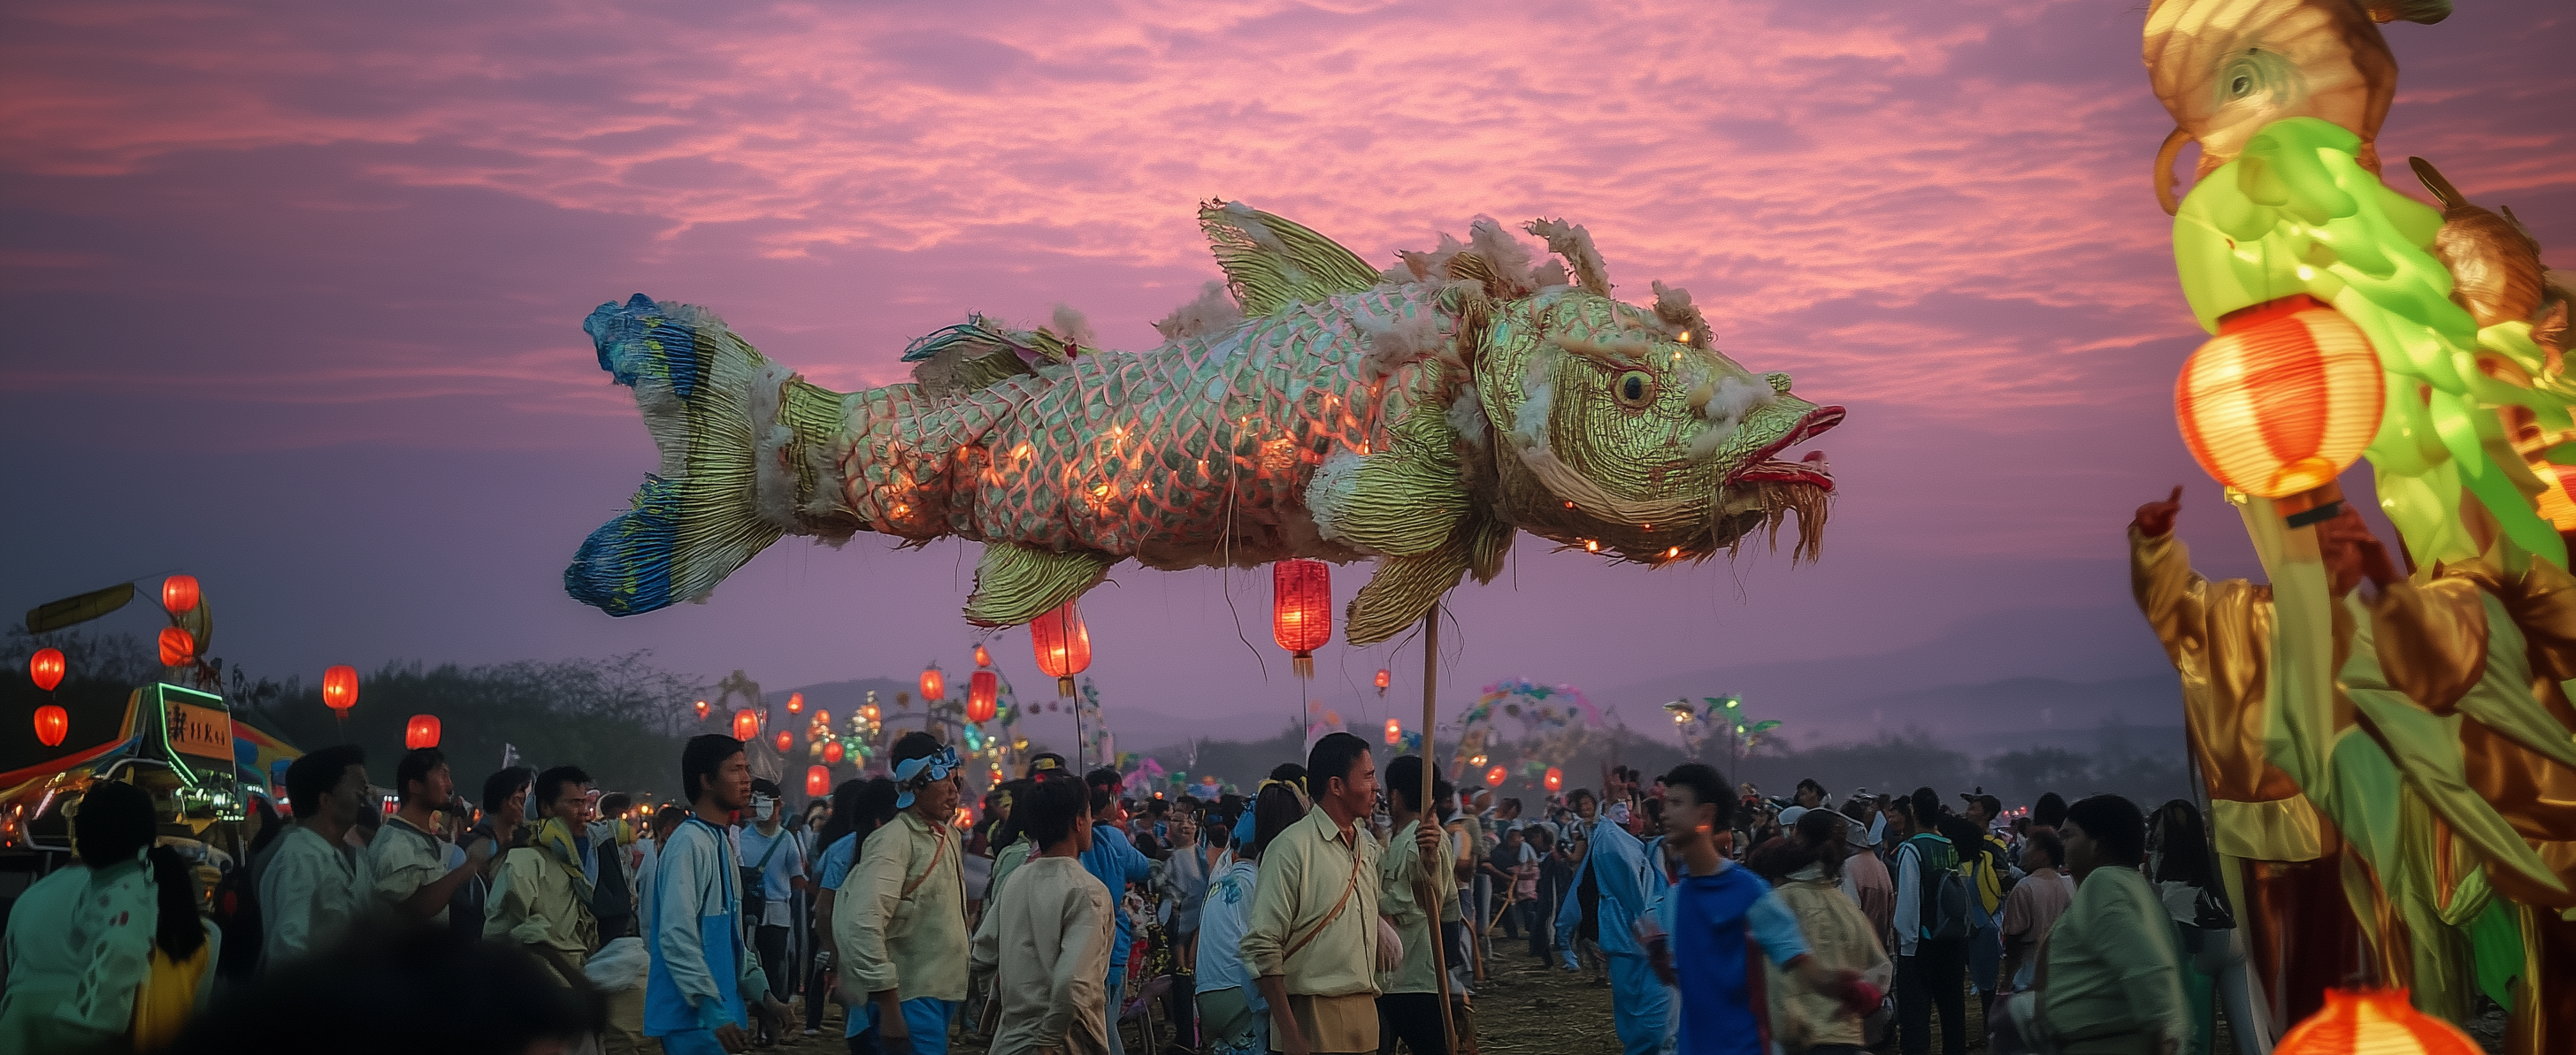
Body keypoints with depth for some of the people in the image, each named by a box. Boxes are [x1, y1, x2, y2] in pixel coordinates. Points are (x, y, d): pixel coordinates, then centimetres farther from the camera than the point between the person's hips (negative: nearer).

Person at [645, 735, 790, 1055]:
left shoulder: (724, 843, 13)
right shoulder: (689, 843, -16)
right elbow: (677, 936, -22)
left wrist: (760, 992, 16)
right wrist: (713, 1010, -22)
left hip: (718, 1008, 9)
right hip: (693, 1017, -9)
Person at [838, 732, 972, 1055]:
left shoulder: (949, 835, 12)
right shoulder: (895, 840, -16)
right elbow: (863, 925, -25)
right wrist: (889, 1009, -25)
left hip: (943, 992, 9)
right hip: (910, 999, -9)